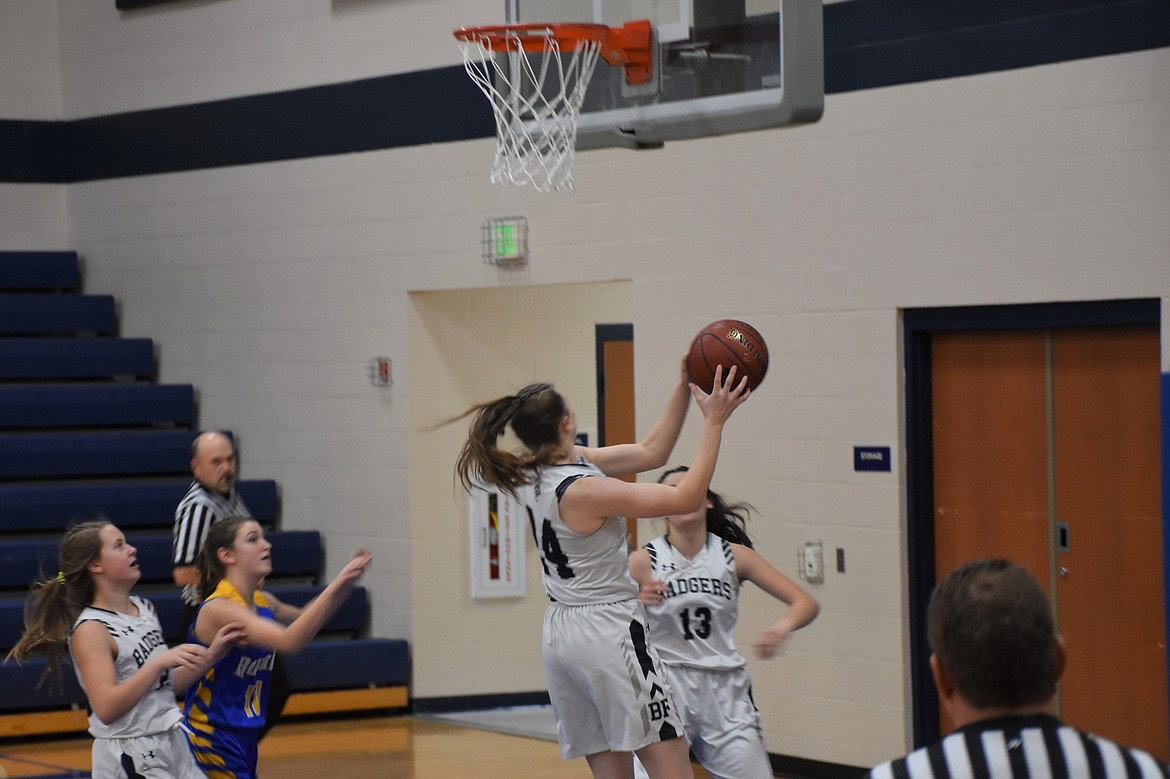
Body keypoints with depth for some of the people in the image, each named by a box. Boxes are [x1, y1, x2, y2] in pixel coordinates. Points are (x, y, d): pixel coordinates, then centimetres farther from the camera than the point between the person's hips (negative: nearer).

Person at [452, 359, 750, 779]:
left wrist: (684, 390, 4)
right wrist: (713, 421, -15)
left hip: (561, 633, 9)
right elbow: (685, 497, -18)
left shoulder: (540, 473, 6)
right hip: (610, 630, -9)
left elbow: (649, 453, 11)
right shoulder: (583, 490, -20)